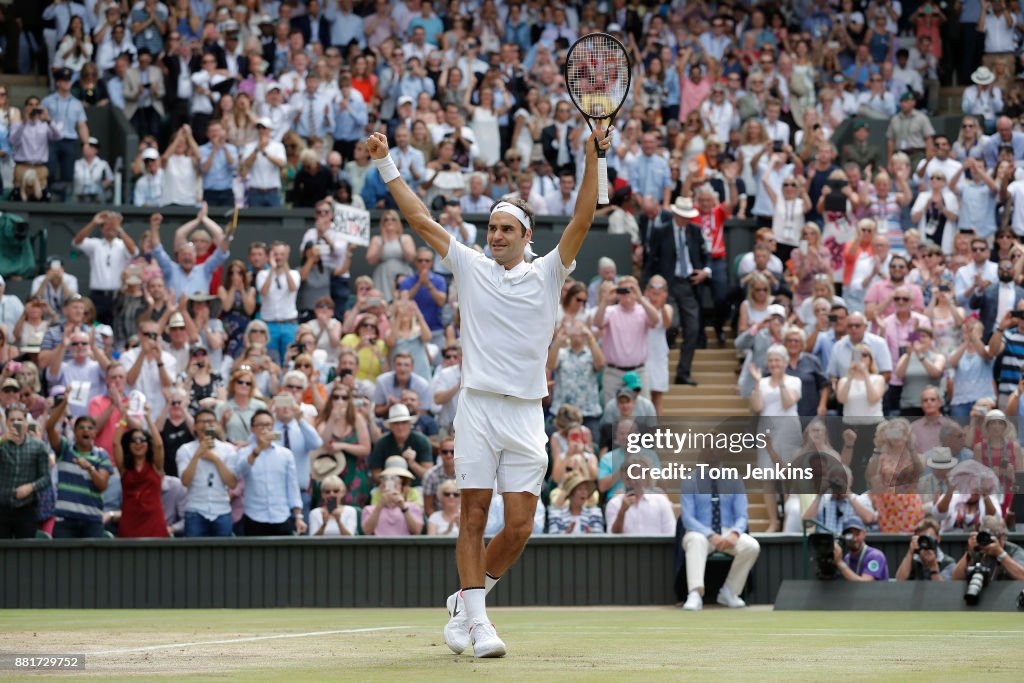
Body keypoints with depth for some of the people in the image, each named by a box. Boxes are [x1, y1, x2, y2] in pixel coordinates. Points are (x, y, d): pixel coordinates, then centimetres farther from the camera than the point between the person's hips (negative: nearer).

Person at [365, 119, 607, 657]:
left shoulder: (547, 274, 7)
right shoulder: (471, 268, 9)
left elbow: (581, 221, -3)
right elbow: (419, 218, 10)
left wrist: (593, 158, -13)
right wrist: (385, 164, 7)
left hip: (526, 414, 1)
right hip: (478, 407, 0)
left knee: (519, 527, -3)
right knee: (473, 517, -3)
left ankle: (466, 601, 18)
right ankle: (476, 620, 2)